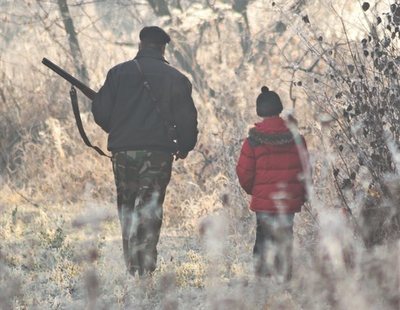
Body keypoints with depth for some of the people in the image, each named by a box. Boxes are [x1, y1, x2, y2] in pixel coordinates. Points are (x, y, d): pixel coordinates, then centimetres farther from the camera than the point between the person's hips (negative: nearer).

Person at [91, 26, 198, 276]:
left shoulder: (119, 73, 5)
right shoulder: (175, 78, 1)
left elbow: (100, 112, 4)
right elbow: (187, 118, 0)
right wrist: (185, 147, 17)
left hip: (123, 151, 1)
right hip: (158, 153, -1)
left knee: (127, 210, 10)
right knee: (150, 212, 0)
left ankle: (132, 269, 7)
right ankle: (147, 268, -8)